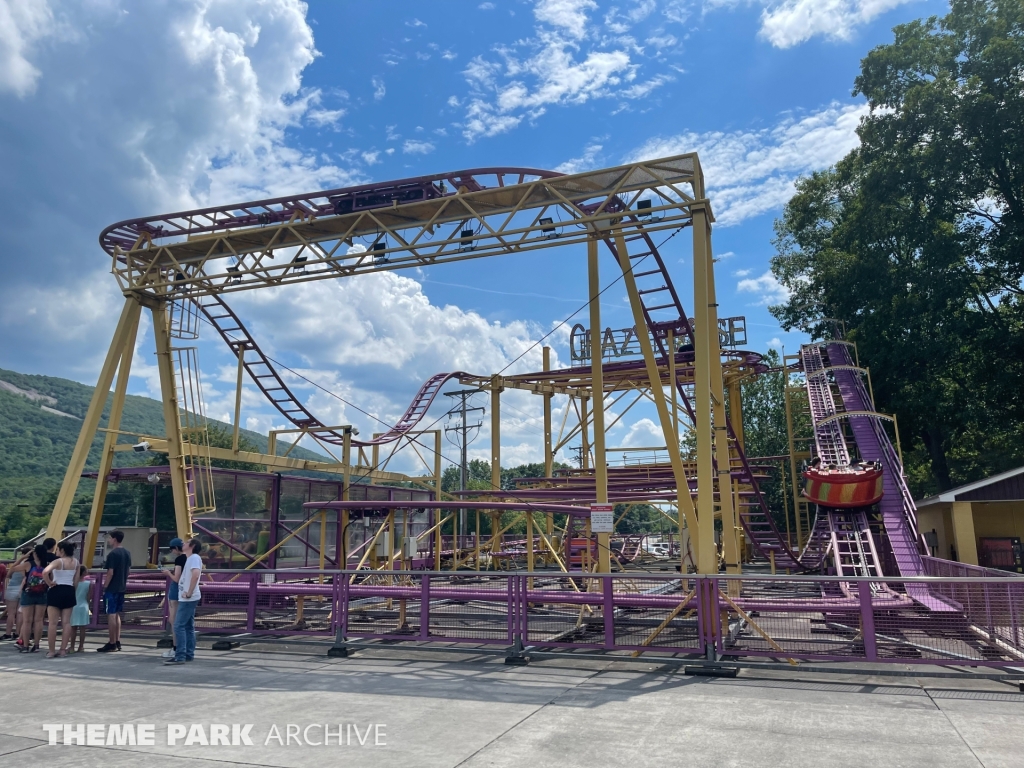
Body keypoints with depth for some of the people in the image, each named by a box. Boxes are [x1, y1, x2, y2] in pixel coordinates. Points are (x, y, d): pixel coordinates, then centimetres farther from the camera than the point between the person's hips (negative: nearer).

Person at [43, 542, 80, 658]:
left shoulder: (58, 561, -11)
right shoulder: (76, 562, 7)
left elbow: (45, 572, -30)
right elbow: (76, 580, 9)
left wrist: (49, 583, -16)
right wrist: (72, 591, 16)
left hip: (56, 591, -5)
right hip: (69, 591, 5)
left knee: (53, 623, 1)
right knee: (66, 622, 6)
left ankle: (52, 651, 3)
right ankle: (63, 650, 7)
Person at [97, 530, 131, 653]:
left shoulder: (113, 554, -16)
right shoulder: (127, 553, 9)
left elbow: (110, 573, -19)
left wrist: (104, 587, -10)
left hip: (112, 589, -8)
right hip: (121, 588, 8)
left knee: (111, 615, -2)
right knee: (117, 615, 16)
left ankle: (112, 644, 2)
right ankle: (117, 642, 19)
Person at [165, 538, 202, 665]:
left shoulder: (194, 557, -14)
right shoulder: (190, 558, 17)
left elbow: (196, 574, -30)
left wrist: (189, 592, -26)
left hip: (188, 599, -10)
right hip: (187, 599, 10)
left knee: (179, 626, -10)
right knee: (188, 626, 11)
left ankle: (180, 656, -11)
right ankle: (189, 654, 15)